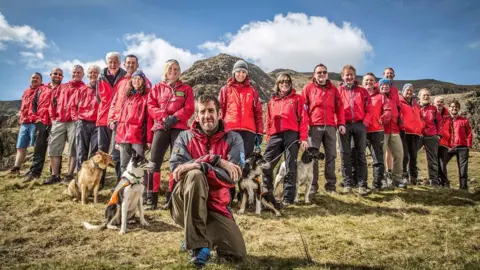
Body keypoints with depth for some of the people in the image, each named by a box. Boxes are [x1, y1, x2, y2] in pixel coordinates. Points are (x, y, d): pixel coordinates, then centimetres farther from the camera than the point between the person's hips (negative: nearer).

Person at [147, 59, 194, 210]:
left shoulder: (186, 88, 13)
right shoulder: (157, 88, 16)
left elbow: (189, 108, 1)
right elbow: (151, 106, 5)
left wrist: (175, 118, -13)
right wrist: (164, 116, -12)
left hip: (179, 128, 0)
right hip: (160, 127, 1)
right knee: (154, 161, -6)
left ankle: (172, 197, 6)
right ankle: (151, 197, -2)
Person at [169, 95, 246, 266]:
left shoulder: (233, 139, -1)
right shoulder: (185, 137, 1)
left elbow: (233, 176, -15)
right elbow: (175, 168, -17)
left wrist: (202, 166, -28)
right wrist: (215, 160, -25)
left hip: (216, 207, 2)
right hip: (184, 205, -1)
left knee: (238, 254, -11)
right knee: (195, 175, -34)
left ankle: (206, 234, 20)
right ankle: (198, 244, -23)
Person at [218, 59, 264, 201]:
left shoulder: (252, 91, 14)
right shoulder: (225, 90, 11)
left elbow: (258, 113, 11)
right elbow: (219, 111, 7)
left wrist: (259, 133, 4)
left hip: (248, 131, 1)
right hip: (229, 130, -1)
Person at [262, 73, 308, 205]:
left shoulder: (297, 99, 7)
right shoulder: (272, 101, 18)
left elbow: (303, 119, 0)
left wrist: (303, 138, -9)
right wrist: (268, 137, 8)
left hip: (292, 135, -3)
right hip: (275, 135, 4)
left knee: (291, 167, 0)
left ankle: (288, 197, 7)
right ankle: (266, 192, 18)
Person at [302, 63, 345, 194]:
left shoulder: (333, 89, 15)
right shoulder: (308, 88, 7)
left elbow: (339, 107, 13)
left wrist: (341, 123, 3)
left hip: (330, 126, 3)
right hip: (314, 126, -3)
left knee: (331, 155, 5)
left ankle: (331, 185, 12)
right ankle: (313, 186, 2)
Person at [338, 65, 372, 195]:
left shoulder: (362, 91, 10)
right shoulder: (339, 91, 8)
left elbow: (369, 108, 6)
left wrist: (365, 122, -5)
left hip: (359, 125, 1)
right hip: (345, 125, 0)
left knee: (361, 154, 2)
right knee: (345, 155, 2)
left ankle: (362, 185, 5)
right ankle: (347, 184, 9)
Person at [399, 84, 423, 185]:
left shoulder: (416, 104, 25)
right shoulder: (399, 102, 4)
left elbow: (420, 117, 30)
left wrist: (420, 127, 16)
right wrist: (401, 126, -17)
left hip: (415, 133, 7)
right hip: (404, 132, -6)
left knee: (413, 156, 8)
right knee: (405, 156, -11)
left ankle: (413, 177, 13)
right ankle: (404, 177, -10)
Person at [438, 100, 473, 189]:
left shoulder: (464, 120, 11)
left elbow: (469, 133, 8)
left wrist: (468, 145, -1)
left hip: (462, 147, 0)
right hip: (448, 147, 0)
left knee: (463, 169, -2)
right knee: (441, 164, -15)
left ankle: (464, 188, 7)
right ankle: (445, 184, -2)